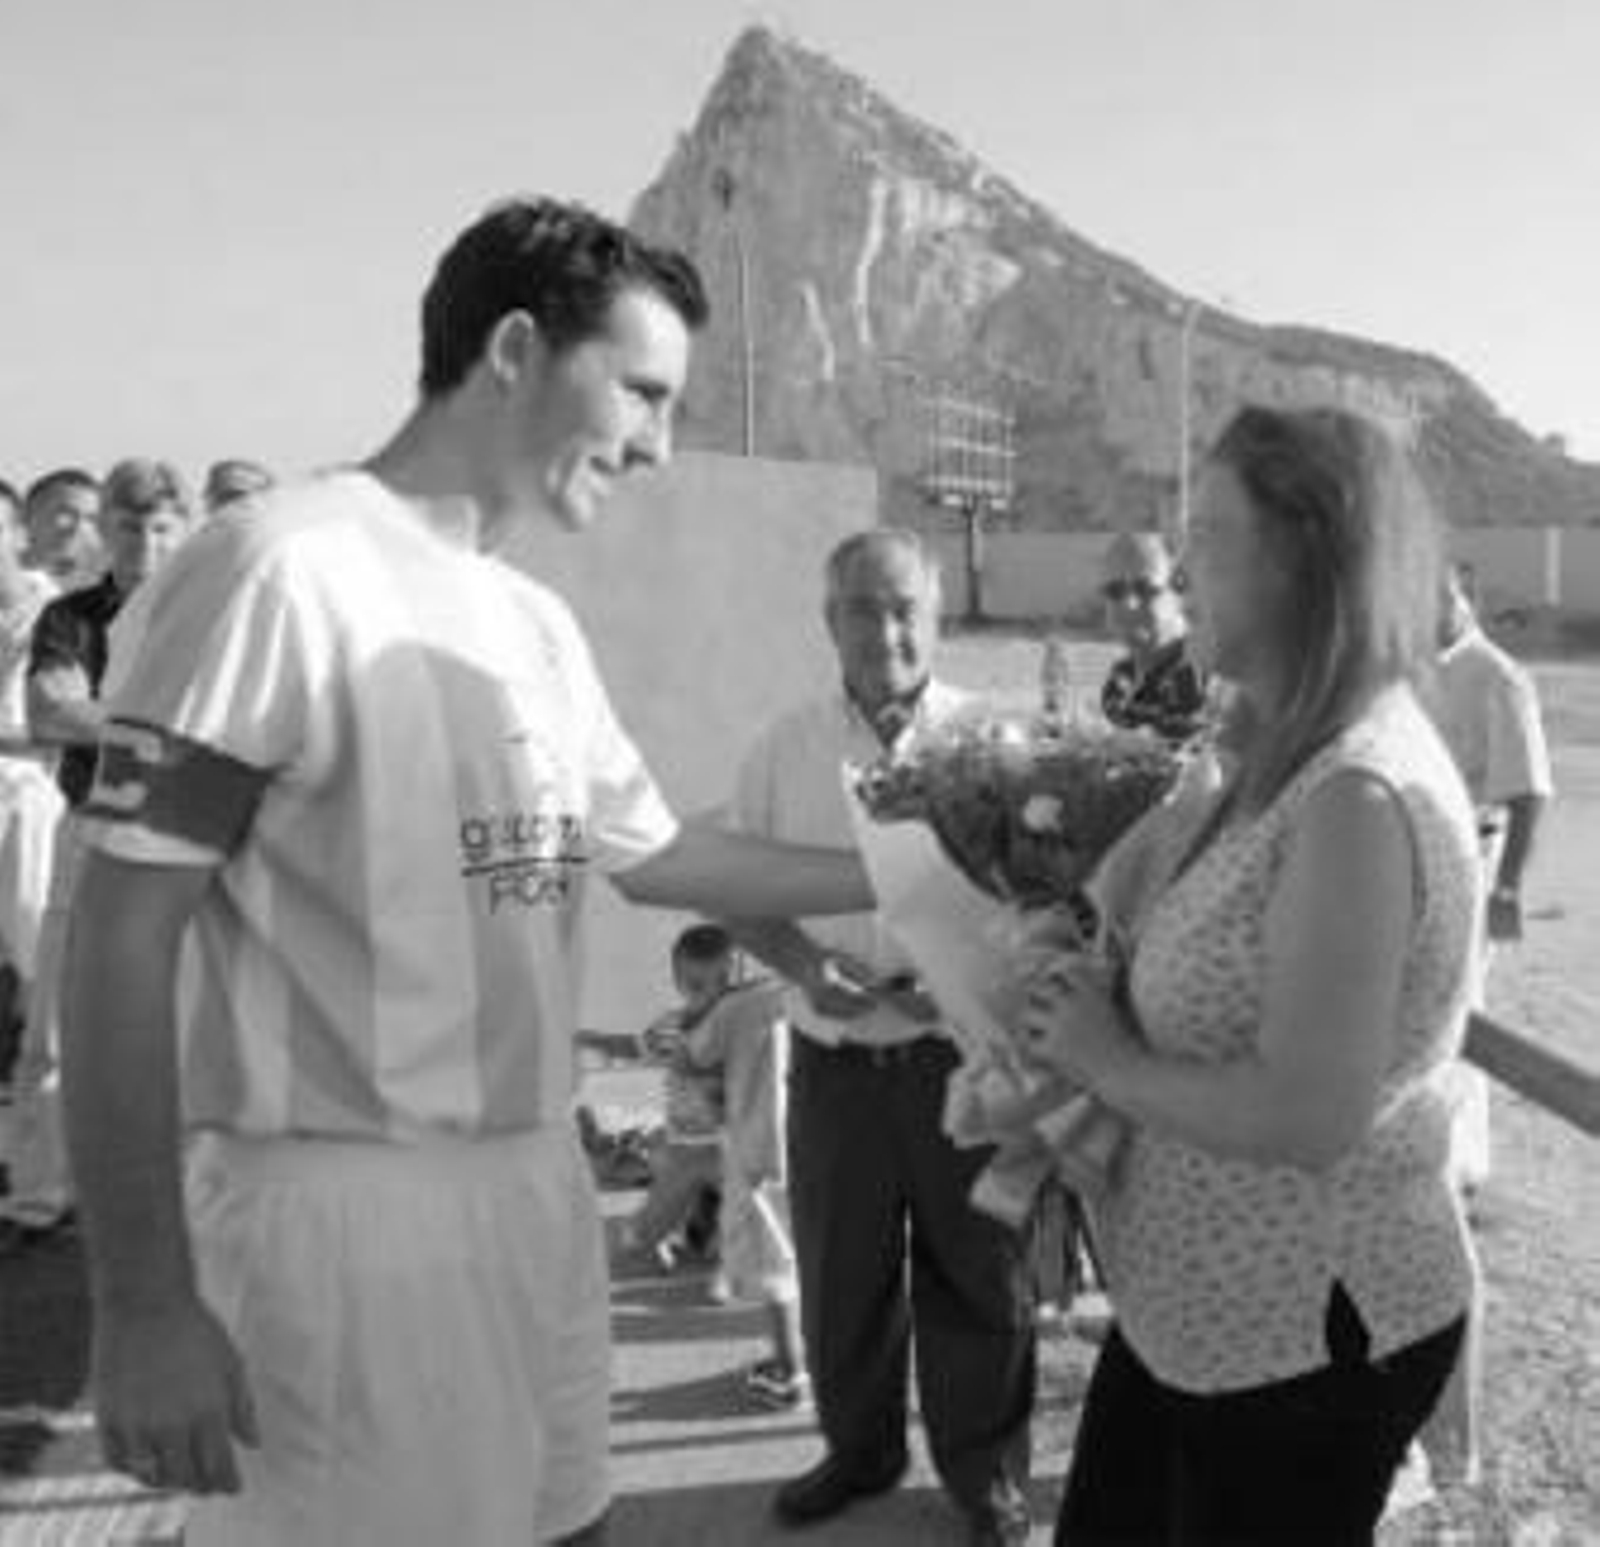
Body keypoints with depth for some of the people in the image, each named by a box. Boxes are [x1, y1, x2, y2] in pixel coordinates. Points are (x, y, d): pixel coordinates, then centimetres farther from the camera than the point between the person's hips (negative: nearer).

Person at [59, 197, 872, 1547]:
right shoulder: (281, 572, -14)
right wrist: (143, 1306, -15)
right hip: (341, 1212, -8)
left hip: (539, 1187, 8)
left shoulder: (541, 625, 10)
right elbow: (123, 939, -15)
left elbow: (657, 855, 21)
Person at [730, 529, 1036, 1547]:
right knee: (840, 1273, 15)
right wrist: (800, 961, -11)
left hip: (962, 1052, -2)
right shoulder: (786, 746, 3)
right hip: (833, 1057, 2)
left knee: (977, 1273, 10)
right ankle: (858, 1448, 38)